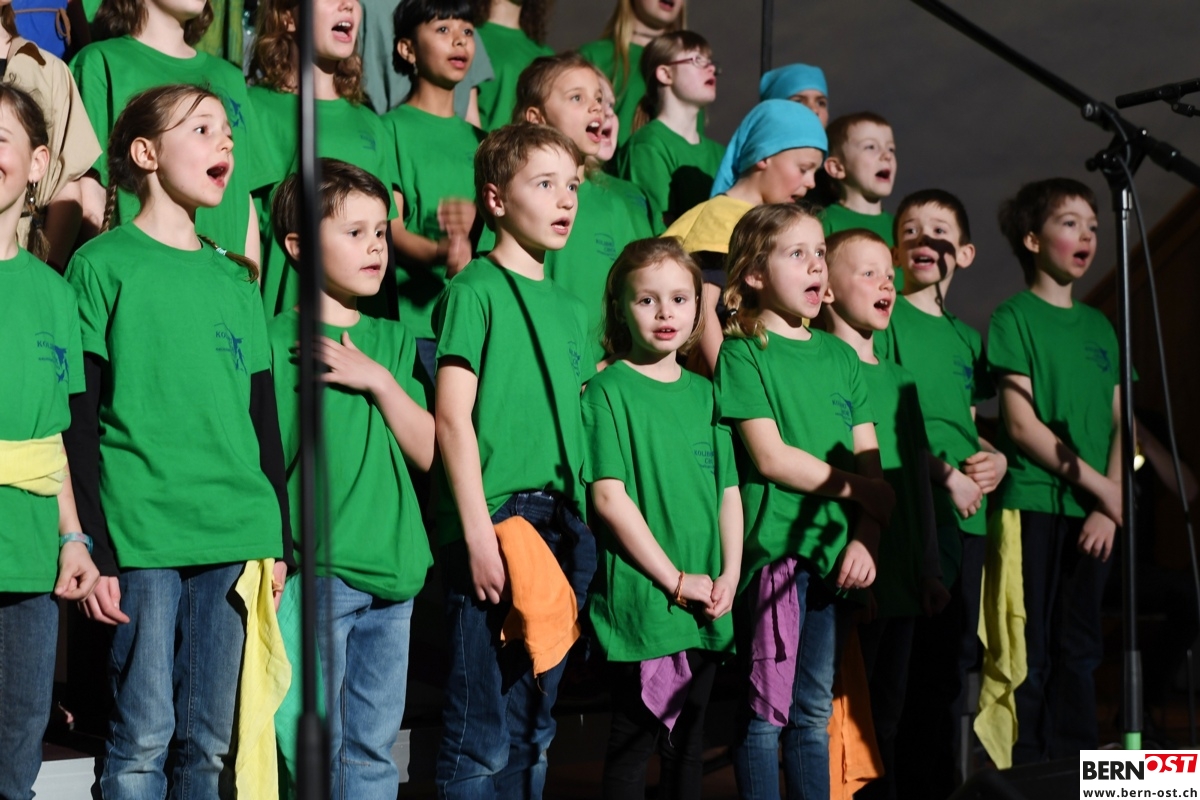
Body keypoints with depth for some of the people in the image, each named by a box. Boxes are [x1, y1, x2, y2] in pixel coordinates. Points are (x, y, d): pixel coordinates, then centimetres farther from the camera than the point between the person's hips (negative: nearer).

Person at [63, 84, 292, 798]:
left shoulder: (236, 279, 15)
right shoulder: (103, 266, 0)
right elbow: (80, 422, -4)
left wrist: (280, 540, 13)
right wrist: (93, 550, -10)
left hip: (235, 538, 5)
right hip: (142, 538, -5)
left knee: (211, 740, 7)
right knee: (145, 734, -3)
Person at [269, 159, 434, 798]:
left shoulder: (393, 341, 13)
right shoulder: (277, 340, -4)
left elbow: (429, 451, 7)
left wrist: (380, 380, -6)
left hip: (394, 566, 5)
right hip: (317, 568, -5)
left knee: (374, 749, 11)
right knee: (319, 748, -2)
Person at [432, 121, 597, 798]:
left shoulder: (572, 308, 18)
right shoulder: (476, 290, -4)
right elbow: (453, 419, -9)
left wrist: (582, 528, 12)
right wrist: (479, 533, -15)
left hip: (565, 528, 7)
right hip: (496, 523, -7)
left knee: (534, 730, 12)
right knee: (483, 740, -6)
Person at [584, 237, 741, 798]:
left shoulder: (704, 393, 13)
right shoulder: (608, 390, -5)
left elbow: (729, 490, 14)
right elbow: (609, 498, -12)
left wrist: (729, 574, 0)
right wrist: (675, 579, -13)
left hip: (705, 603, 6)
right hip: (641, 599, -6)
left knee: (688, 741, 12)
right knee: (634, 741, 0)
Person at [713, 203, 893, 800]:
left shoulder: (840, 357, 14)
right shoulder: (743, 352, -4)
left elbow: (869, 459, 10)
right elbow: (770, 458, -12)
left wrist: (866, 538, -5)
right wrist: (863, 490, -7)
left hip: (834, 549, 6)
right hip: (771, 547, -6)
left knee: (815, 708, 11)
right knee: (766, 708, -2)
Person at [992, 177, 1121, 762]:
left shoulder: (1099, 327, 16)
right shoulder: (1014, 318, -2)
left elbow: (1120, 423, 11)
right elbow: (1022, 424, -10)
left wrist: (1110, 503, -4)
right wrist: (1097, 484, -11)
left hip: (1092, 513, 6)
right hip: (1034, 504, -6)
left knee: (1079, 650, 9)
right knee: (1030, 653, -4)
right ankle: (1025, 773, 1)